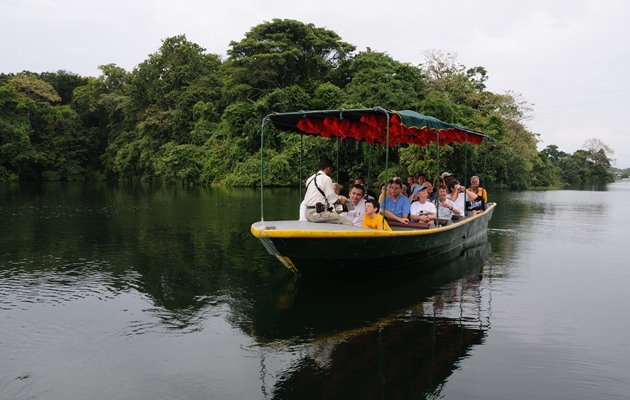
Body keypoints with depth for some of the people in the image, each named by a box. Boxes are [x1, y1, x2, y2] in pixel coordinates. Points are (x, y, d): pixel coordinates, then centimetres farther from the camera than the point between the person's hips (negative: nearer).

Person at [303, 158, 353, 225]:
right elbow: (332, 199, -11)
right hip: (319, 213, -9)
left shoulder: (310, 179, 16)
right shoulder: (326, 178, -9)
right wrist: (340, 200, 10)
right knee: (348, 223, -10)